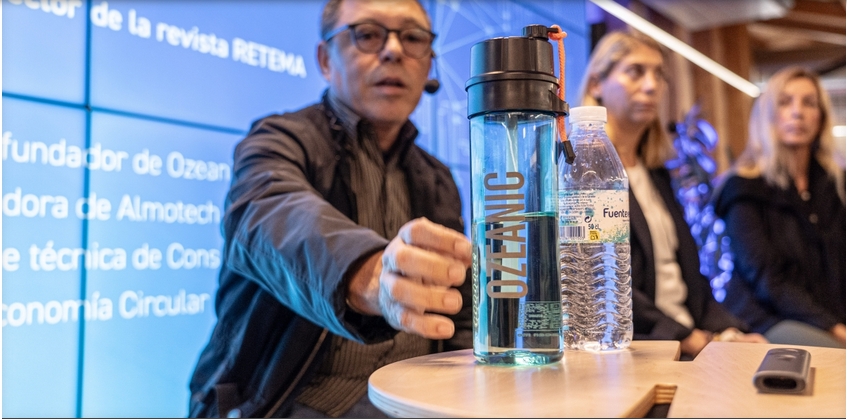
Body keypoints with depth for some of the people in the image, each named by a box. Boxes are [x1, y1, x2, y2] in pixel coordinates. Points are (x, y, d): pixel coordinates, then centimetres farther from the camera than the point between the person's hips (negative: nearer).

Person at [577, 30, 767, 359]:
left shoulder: (656, 173, 18)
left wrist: (726, 329, 1)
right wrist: (687, 339, -15)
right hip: (629, 345, -7)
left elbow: (687, 269, 18)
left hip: (692, 335, 7)